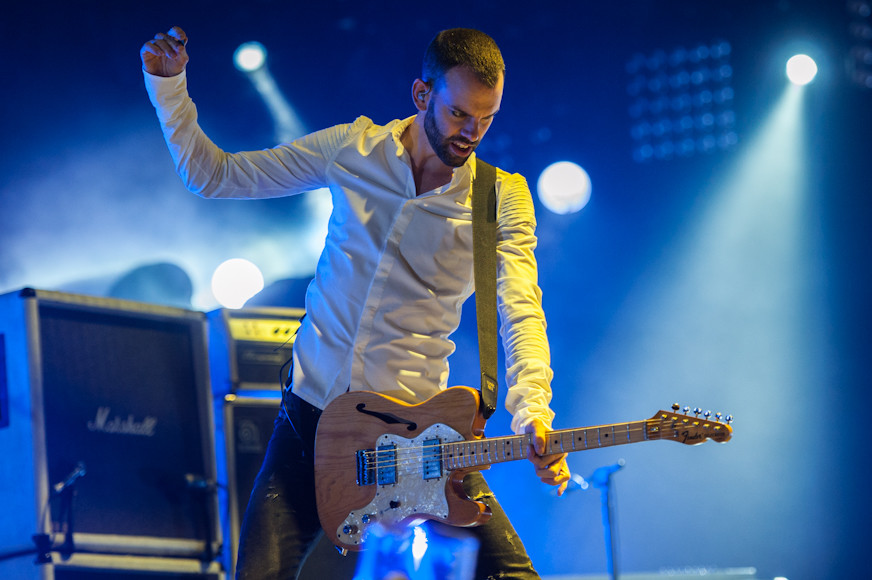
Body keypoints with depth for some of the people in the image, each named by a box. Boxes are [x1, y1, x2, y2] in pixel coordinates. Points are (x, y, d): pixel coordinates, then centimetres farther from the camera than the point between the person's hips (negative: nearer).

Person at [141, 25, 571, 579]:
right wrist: (169, 86, -5)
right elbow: (212, 174, 8)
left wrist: (532, 413, -33)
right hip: (311, 412, 1)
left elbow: (522, 312, -15)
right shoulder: (353, 149, 2)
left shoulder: (502, 200, -3)